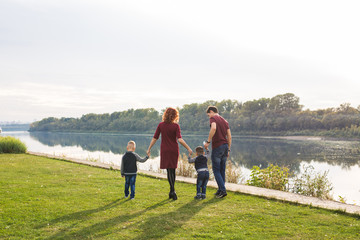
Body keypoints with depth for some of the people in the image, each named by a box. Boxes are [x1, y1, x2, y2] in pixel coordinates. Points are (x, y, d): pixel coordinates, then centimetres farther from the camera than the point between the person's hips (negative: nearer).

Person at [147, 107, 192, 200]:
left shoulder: (161, 125, -3)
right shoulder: (176, 126, -9)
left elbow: (155, 138, 0)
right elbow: (180, 139, -18)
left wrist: (149, 149, 9)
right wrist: (188, 149, -12)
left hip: (165, 150, 0)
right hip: (174, 150, 0)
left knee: (169, 171, 4)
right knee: (172, 170, 13)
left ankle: (173, 190, -7)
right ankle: (172, 191, 17)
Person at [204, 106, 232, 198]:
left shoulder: (213, 118, -4)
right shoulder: (225, 121, 19)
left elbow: (213, 128, -26)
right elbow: (229, 137, 15)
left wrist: (208, 141, -21)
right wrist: (228, 150, 18)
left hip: (217, 146, -7)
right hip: (225, 146, 7)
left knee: (216, 170, -2)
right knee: (222, 170, 12)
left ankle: (223, 190, -10)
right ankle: (220, 190, 17)